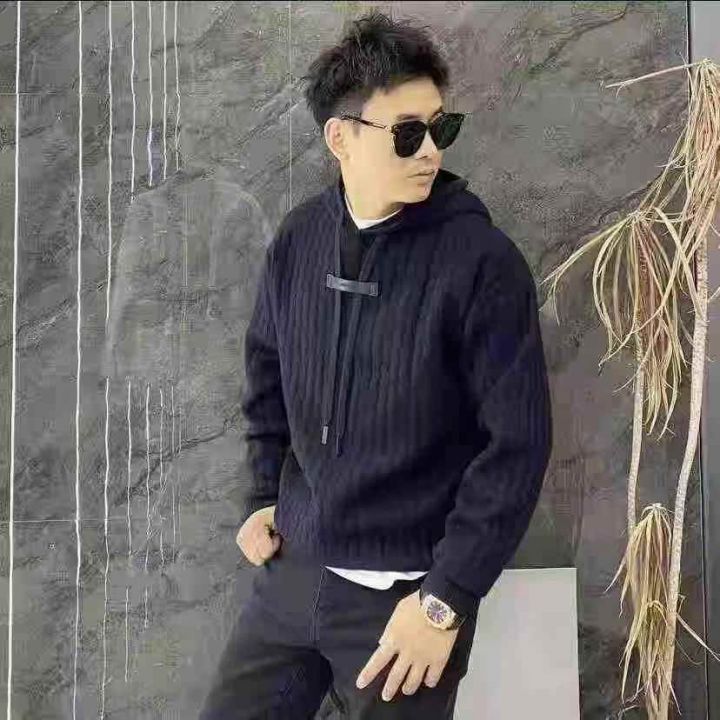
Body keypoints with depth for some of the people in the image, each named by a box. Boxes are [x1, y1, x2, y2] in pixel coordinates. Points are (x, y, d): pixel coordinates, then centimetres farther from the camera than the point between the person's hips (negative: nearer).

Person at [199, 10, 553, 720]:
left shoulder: (482, 261, -15)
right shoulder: (298, 238, -1)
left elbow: (518, 442, -14)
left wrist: (447, 600, -14)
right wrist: (264, 497, 10)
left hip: (406, 592, -4)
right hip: (293, 569, 5)